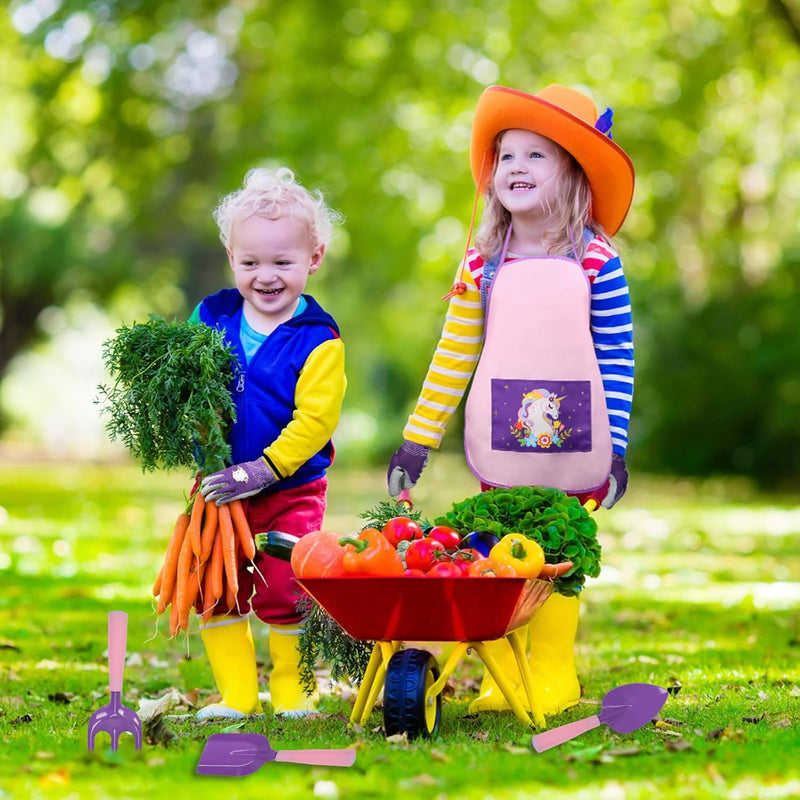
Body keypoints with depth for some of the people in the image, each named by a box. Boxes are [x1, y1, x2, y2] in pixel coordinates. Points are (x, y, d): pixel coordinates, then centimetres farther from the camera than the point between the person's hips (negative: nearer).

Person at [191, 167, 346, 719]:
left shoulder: (318, 341, -12)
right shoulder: (210, 319, 1)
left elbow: (314, 420, -17)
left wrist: (265, 469, -22)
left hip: (289, 490, -4)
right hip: (217, 487, 4)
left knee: (284, 593, -5)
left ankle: (292, 694, 14)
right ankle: (236, 696, 17)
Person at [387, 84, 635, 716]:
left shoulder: (597, 261, -3)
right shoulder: (483, 263, 2)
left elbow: (618, 357, 0)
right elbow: (454, 356, 7)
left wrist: (616, 447, -2)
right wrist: (417, 439, 7)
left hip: (575, 450, -1)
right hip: (499, 449, 2)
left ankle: (554, 676, 15)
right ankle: (500, 676, 14)